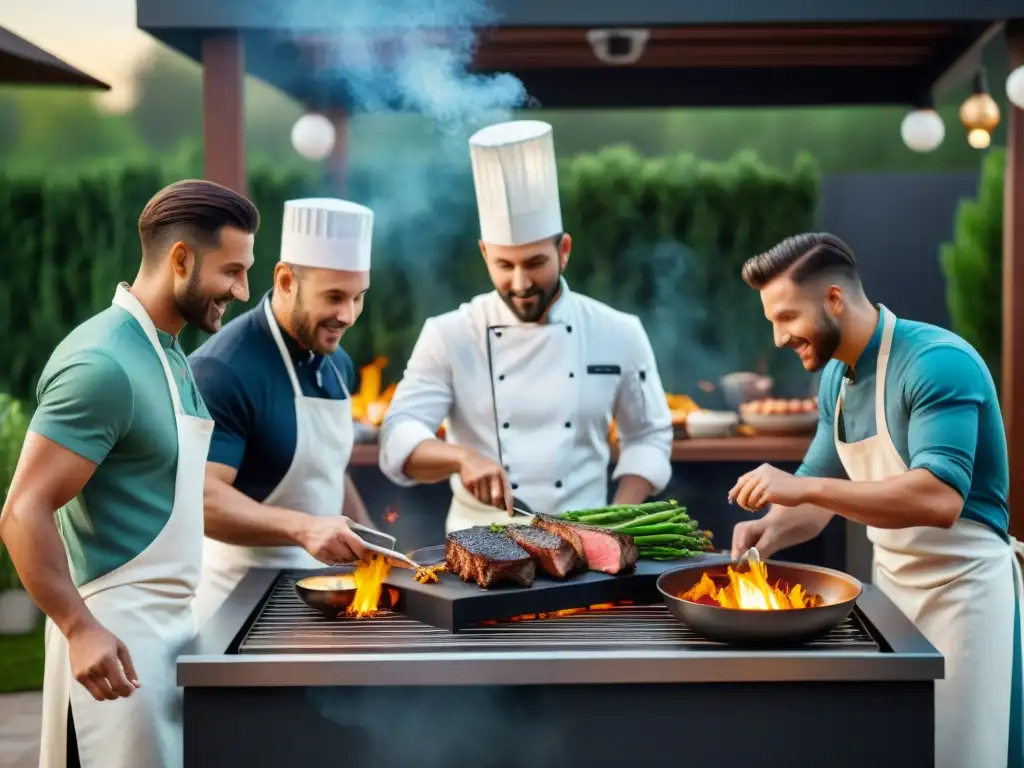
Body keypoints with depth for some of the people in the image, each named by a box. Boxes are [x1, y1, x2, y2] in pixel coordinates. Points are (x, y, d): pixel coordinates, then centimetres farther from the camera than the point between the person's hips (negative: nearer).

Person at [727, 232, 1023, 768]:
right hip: (891, 584, 8)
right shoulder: (834, 378, 4)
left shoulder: (937, 362, -22)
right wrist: (776, 528, -11)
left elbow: (941, 498, -33)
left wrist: (805, 487, -34)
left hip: (961, 589, -8)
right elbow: (822, 490, 11)